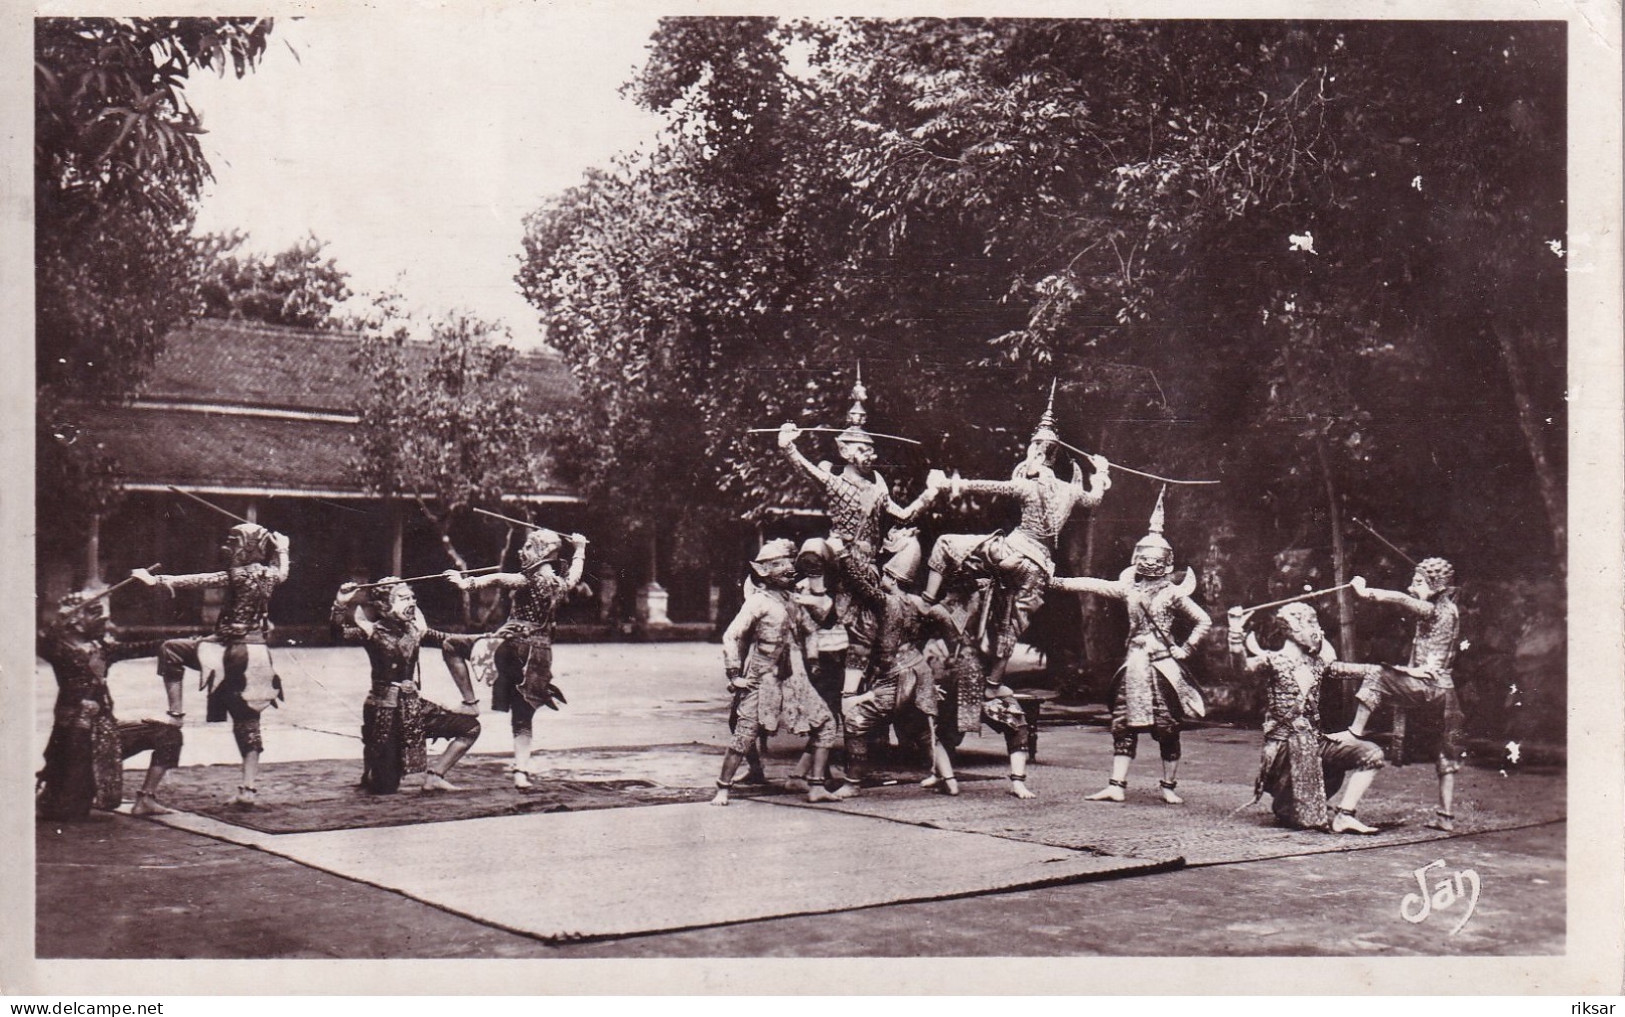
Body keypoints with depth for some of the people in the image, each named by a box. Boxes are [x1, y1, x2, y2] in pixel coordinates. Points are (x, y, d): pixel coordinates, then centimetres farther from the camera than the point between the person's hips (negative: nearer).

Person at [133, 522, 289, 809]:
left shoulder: (238, 575, -12)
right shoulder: (270, 575, 7)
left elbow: (196, 581, -13)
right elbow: (282, 571, 31)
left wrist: (156, 580, -11)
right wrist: (282, 548, 48)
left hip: (231, 650, -6)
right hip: (256, 653, 7)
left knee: (170, 649, 10)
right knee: (247, 722, 9)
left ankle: (175, 709, 4)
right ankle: (249, 788, 6)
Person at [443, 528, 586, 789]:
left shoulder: (530, 580, -9)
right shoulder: (562, 584, 10)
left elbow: (498, 579, -27)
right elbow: (575, 574, 34)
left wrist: (468, 583, -37)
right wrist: (579, 548, 48)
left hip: (512, 645, -6)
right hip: (538, 656, 7)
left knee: (450, 645, 5)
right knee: (523, 719, 13)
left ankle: (469, 701, -1)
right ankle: (521, 771, 2)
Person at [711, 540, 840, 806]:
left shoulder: (790, 598, 12)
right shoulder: (758, 600, -9)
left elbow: (807, 629, 25)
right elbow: (731, 636, -12)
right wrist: (734, 675, -13)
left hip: (794, 680, 7)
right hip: (762, 680, -7)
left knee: (824, 724, 3)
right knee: (745, 733, -9)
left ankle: (816, 787, 8)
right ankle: (722, 789, 4)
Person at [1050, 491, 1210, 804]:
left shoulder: (1173, 593, 0)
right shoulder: (1128, 587, 9)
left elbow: (1203, 621, 2)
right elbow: (1093, 585, 3)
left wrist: (1185, 649, -4)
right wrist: (1056, 582, -4)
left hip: (1163, 664, -3)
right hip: (1135, 662, 3)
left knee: (1168, 730, 1)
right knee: (1124, 725, 0)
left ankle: (1169, 787, 13)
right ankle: (1117, 786, 1)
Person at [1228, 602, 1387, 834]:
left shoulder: (1317, 663, 11)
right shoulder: (1274, 661, -9)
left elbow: (1350, 669, 18)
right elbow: (1241, 665, -26)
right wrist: (1236, 632, -42)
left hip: (1315, 742, 7)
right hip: (1285, 747, -6)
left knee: (1371, 755, -11)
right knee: (1303, 819, -10)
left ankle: (1342, 816, -9)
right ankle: (1283, 806, 27)